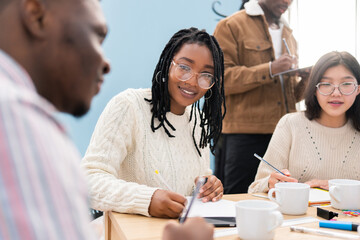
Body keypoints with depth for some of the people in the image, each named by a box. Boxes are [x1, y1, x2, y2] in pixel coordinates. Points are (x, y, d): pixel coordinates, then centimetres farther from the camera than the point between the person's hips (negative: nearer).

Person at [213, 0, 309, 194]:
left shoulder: (288, 34, 23)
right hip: (243, 134, -5)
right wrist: (269, 70, -16)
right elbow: (221, 78, -10)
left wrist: (304, 83, 5)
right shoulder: (231, 26, 3)